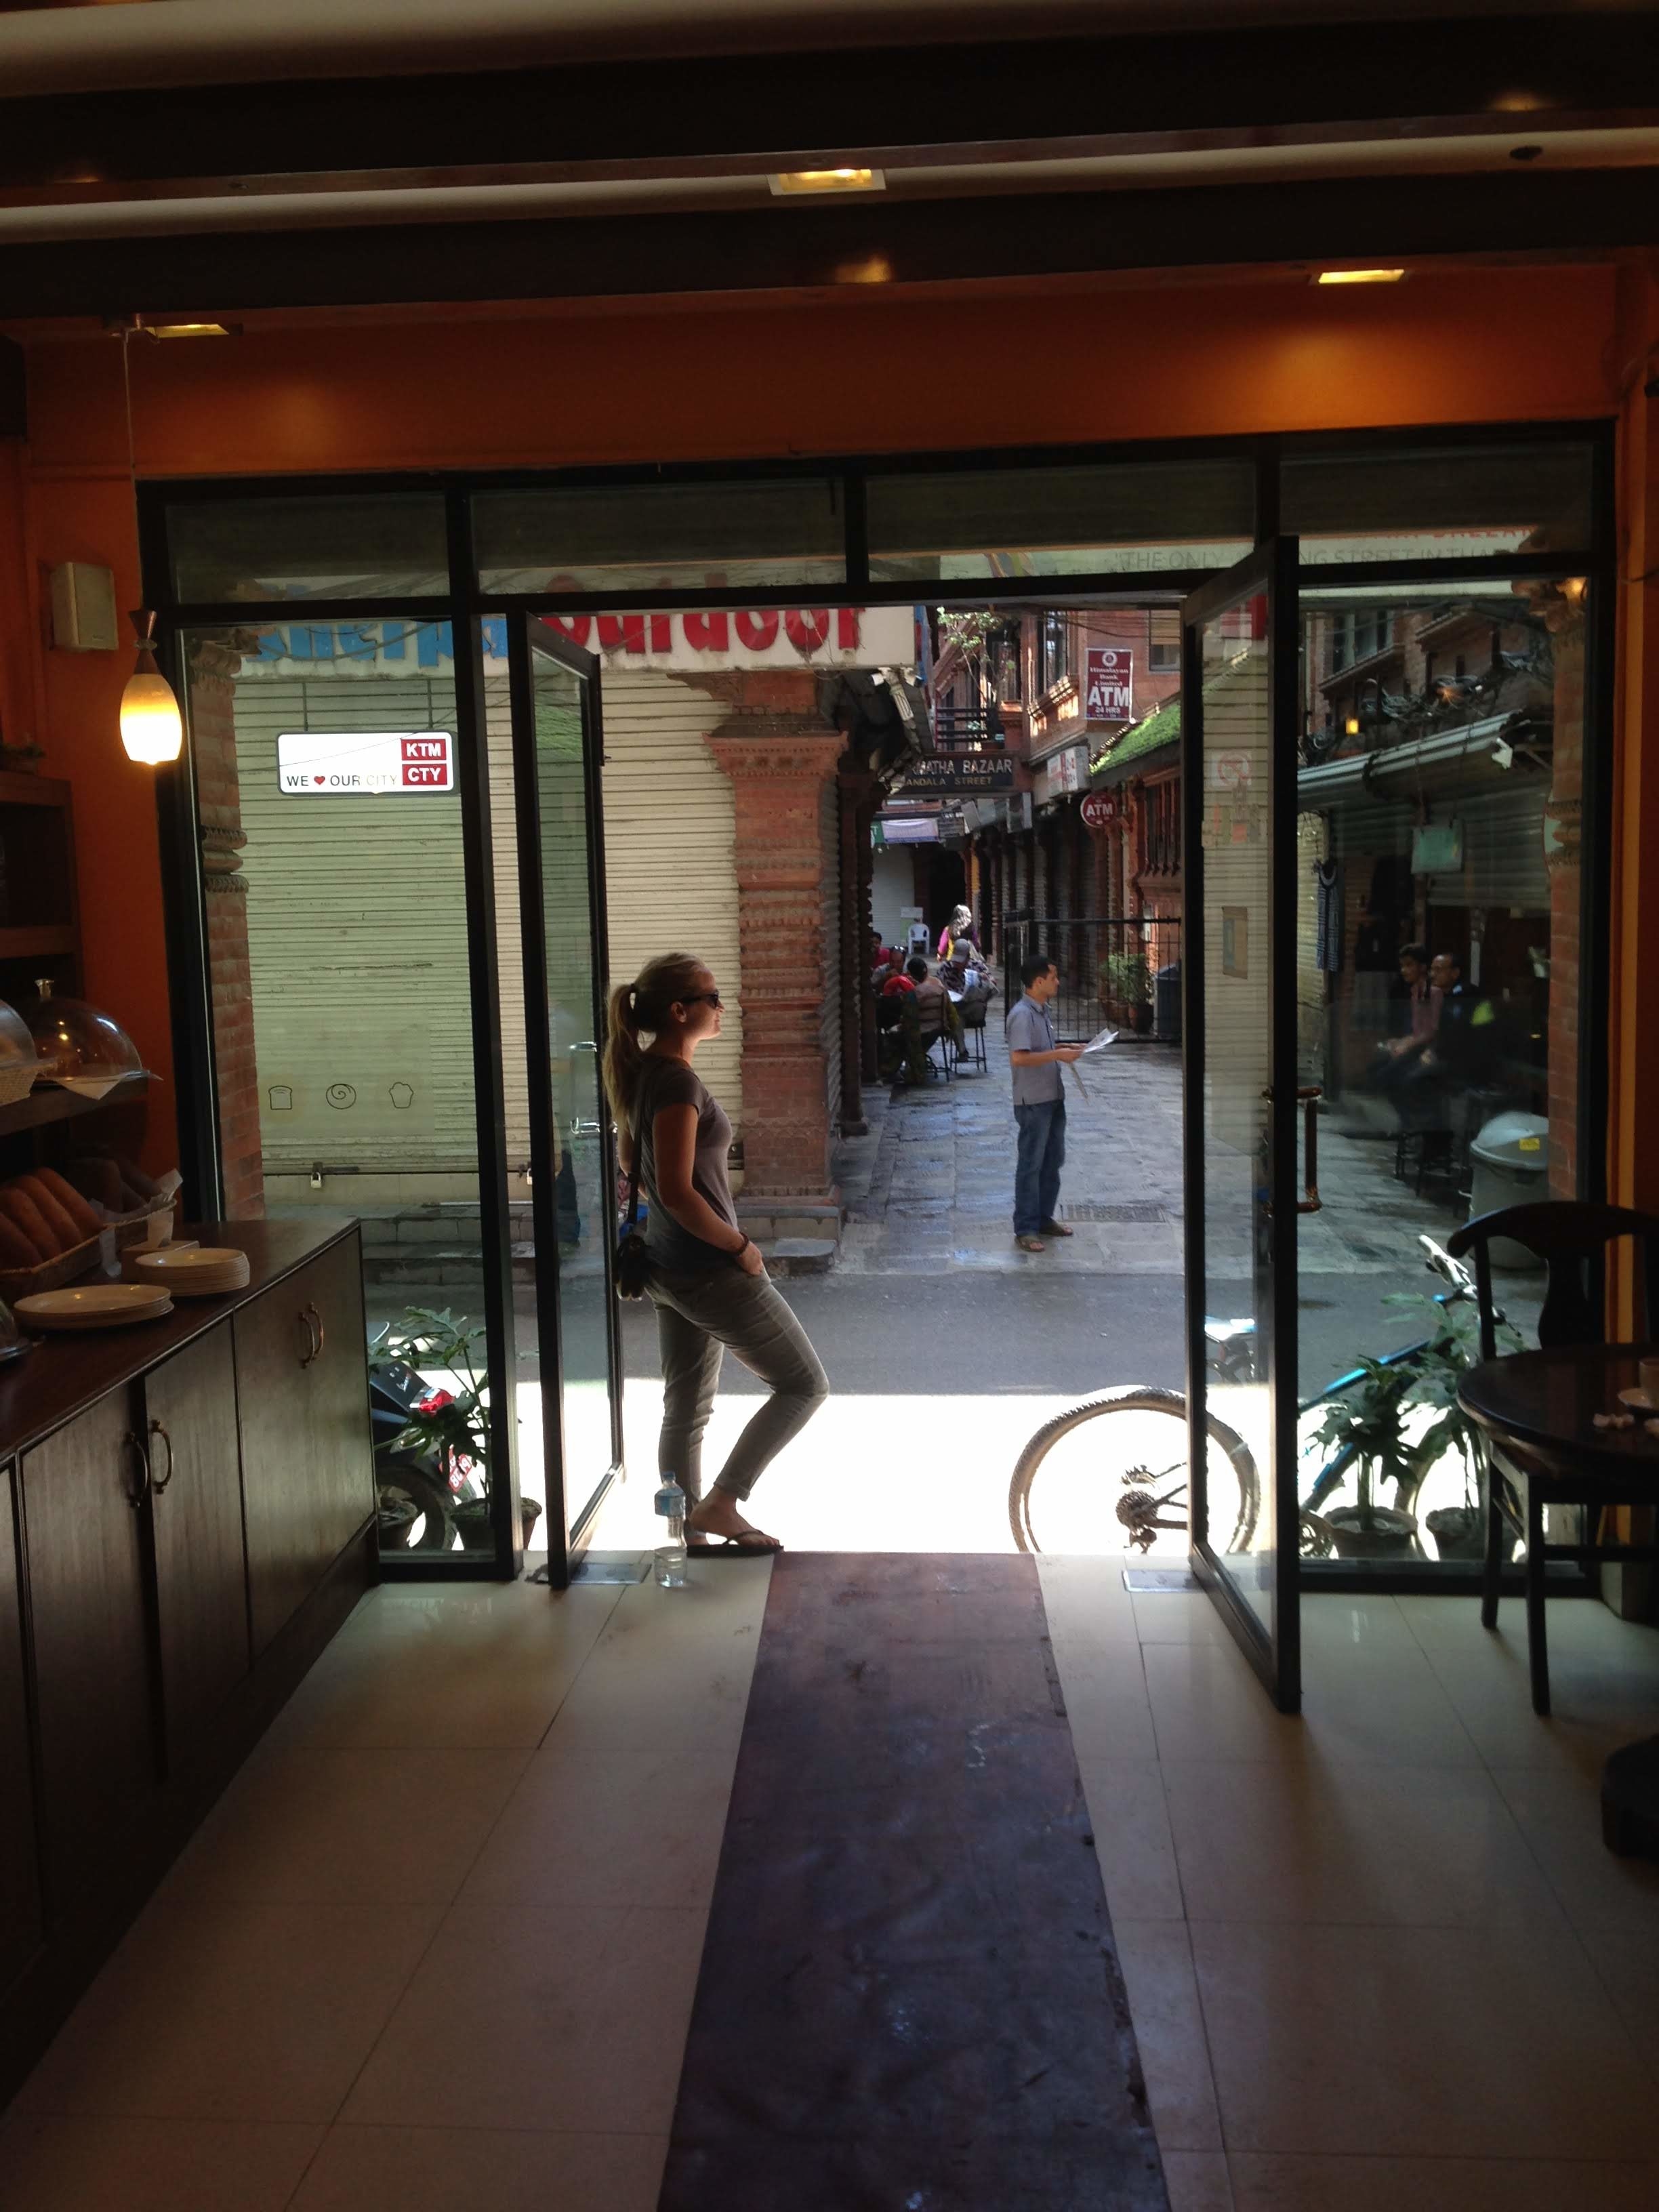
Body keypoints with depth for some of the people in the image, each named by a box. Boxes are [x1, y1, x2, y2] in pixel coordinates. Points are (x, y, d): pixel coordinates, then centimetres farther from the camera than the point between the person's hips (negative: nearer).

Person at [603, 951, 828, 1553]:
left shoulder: (640, 1072, 7)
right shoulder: (677, 1082, -22)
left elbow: (630, 1159, 20)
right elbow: (677, 1191, -27)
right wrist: (740, 1246, -15)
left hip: (669, 1268, 10)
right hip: (711, 1271, -9)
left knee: (686, 1412, 16)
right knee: (805, 1385, 5)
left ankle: (691, 1535, 25)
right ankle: (721, 1504, 5)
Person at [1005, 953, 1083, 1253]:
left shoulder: (1042, 1011, 12)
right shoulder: (1022, 1014, -18)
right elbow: (1018, 1058, -27)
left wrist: (1064, 1048, 9)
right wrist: (1057, 1055, -24)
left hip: (1053, 1098, 9)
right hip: (1033, 1102, -9)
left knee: (1053, 1161, 16)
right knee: (1031, 1164, -1)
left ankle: (1044, 1218, 28)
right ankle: (1025, 1229, 6)